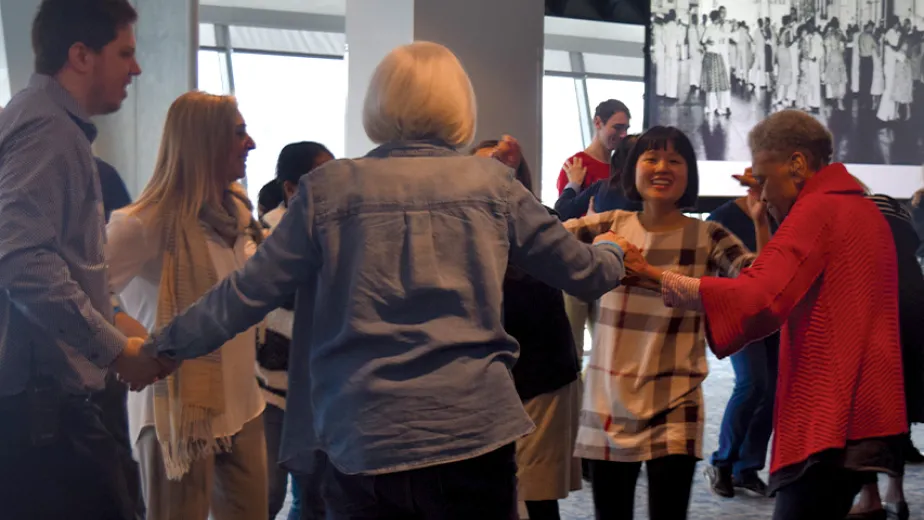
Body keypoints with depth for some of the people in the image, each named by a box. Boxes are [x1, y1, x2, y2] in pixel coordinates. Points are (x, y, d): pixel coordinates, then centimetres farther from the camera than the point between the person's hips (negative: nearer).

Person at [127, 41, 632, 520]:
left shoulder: (329, 188, 2)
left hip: (361, 443, 0)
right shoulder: (492, 183, 5)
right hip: (475, 434, 0)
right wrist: (613, 249, 38)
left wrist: (162, 348, 17)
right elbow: (582, 273, 15)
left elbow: (250, 292, 3)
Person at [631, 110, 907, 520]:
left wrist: (658, 279, -18)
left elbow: (755, 299, -22)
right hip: (867, 416, 10)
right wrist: (765, 221, 20)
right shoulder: (865, 210, 21)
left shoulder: (816, 210, -9)